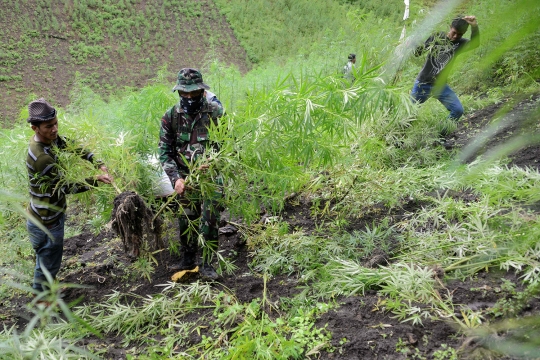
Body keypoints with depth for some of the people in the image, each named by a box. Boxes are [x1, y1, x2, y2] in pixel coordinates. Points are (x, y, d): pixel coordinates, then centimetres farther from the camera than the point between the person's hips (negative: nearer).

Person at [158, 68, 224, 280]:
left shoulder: (214, 112, -10)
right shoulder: (171, 117, -3)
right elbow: (165, 151, -2)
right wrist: (176, 178, -14)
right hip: (184, 177, 3)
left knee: (210, 221, -6)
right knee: (186, 221, 12)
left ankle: (207, 265, 6)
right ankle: (187, 261, 29)